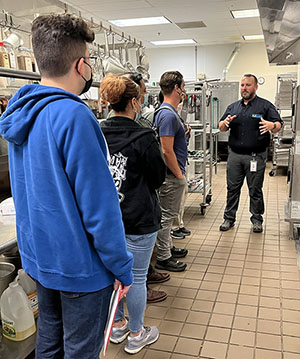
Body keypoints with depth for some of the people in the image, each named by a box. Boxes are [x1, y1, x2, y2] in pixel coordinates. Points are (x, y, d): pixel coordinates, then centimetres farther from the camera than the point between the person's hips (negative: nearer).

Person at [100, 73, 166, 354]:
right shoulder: (143, 138, -18)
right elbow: (159, 177, -6)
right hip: (138, 219, -6)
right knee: (136, 277, 9)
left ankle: (118, 326, 38)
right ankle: (136, 335, 27)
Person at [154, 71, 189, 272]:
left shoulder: (170, 112, 13)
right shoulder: (168, 115, -21)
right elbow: (167, 151, -24)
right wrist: (179, 174, -17)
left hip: (173, 174, 11)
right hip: (172, 175, -11)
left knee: (169, 214, 20)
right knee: (167, 215, 0)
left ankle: (168, 247, 34)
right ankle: (163, 258, 12)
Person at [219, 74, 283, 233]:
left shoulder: (265, 106, 2)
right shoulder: (233, 107, 14)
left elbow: (278, 125, -5)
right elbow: (221, 127, 13)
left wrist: (271, 126, -28)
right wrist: (225, 123, -11)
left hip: (256, 156, -3)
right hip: (235, 155, 3)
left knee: (255, 190, 6)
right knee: (232, 188, 8)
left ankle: (257, 219, 21)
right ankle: (229, 218, 19)